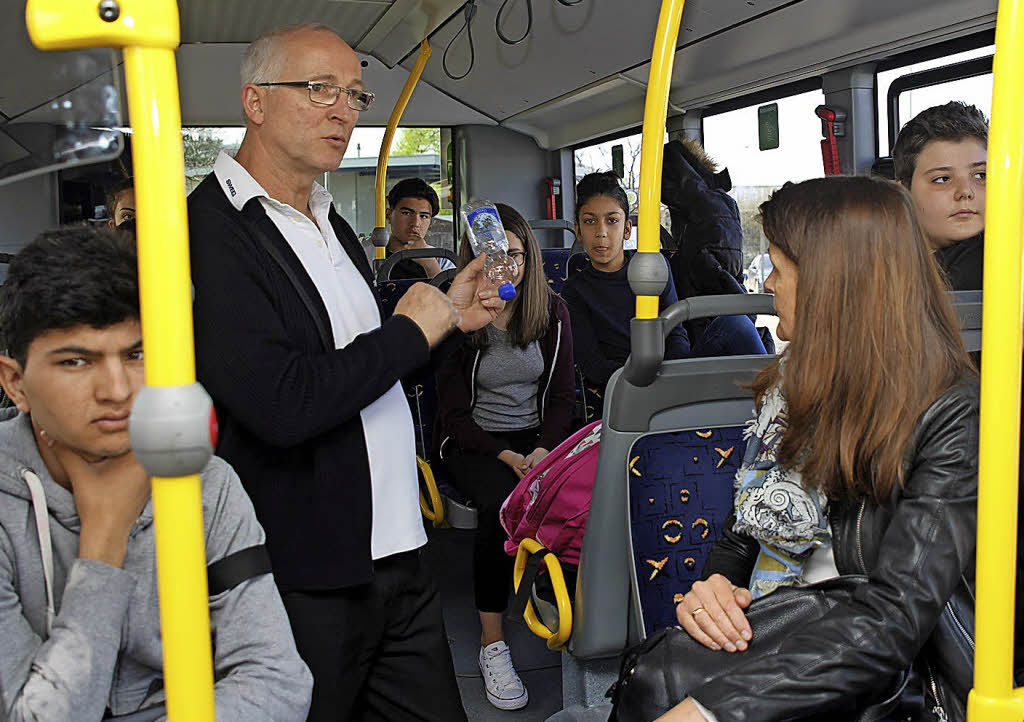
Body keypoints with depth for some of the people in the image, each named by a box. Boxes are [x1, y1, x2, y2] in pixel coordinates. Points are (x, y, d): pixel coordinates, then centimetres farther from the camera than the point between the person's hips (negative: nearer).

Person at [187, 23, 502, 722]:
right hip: (303, 582, -8)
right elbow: (280, 404, -27)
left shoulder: (331, 224, 14)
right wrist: (411, 330, -14)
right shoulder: (208, 229, -17)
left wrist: (449, 317, 6)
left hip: (396, 555, 8)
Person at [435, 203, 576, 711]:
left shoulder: (552, 311, 5)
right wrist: (506, 456, -16)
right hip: (473, 443, -2)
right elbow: (454, 415, -3)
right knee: (501, 502, -33)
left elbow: (562, 397, 8)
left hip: (540, 438, 3)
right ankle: (492, 644, -21)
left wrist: (544, 450, -10)